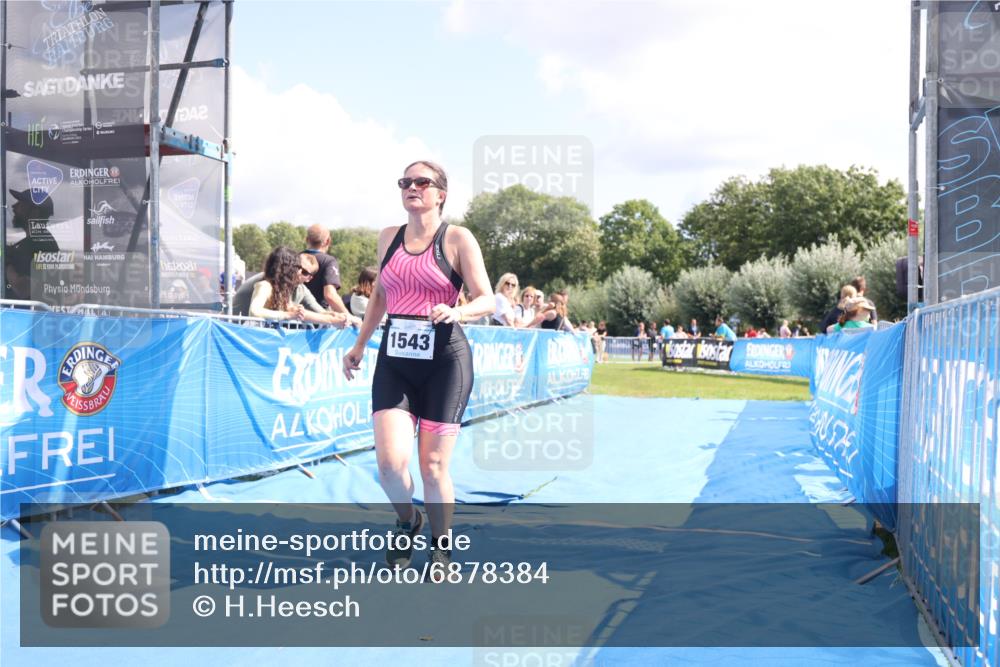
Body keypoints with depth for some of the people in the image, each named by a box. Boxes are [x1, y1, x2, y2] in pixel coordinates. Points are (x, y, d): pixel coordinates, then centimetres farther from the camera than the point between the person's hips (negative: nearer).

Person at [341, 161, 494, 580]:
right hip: (394, 358, 4)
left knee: (433, 467, 1)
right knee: (390, 460, -11)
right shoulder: (388, 238, 11)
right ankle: (407, 522, 22)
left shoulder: (457, 239, -3)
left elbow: (487, 300, -6)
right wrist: (359, 346, 26)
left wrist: (458, 312, -27)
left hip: (444, 359, -3)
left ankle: (441, 548, 26)